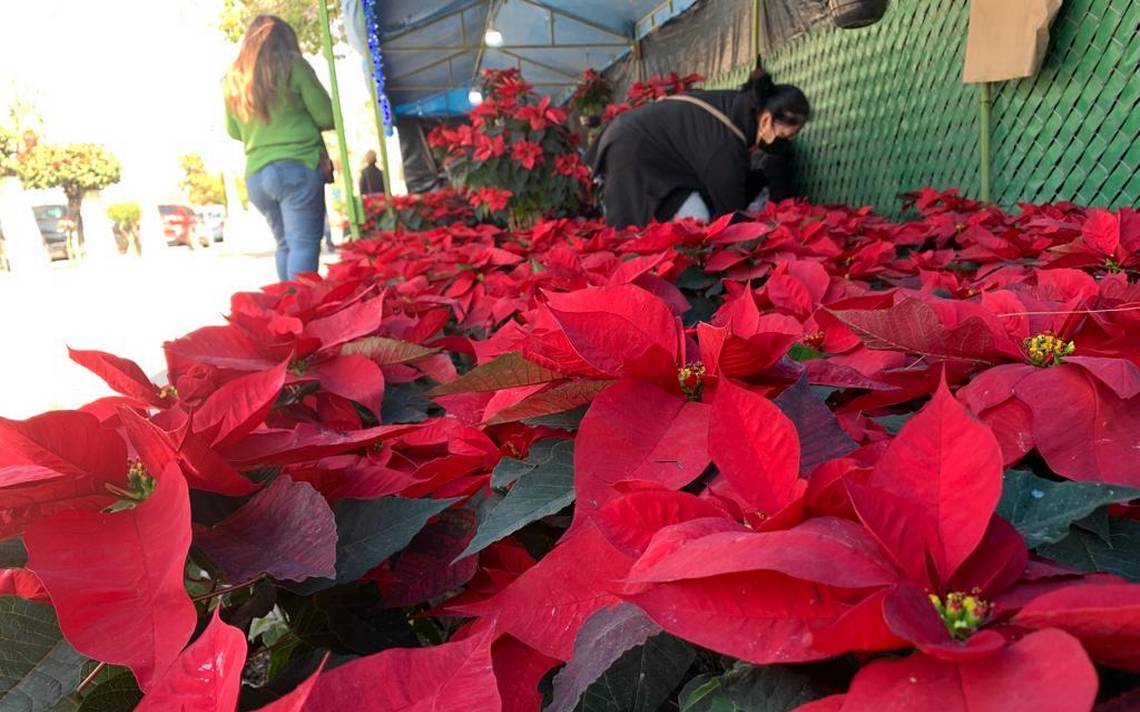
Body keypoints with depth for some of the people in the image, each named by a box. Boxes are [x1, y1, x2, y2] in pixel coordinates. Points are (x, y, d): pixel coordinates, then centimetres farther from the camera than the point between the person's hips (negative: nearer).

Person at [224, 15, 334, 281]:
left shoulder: (234, 77, 13)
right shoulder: (291, 65, -1)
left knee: (285, 244, 15)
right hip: (297, 169, -5)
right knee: (303, 245, -8)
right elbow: (327, 117, 0)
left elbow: (233, 131, 22)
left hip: (255, 175, 6)